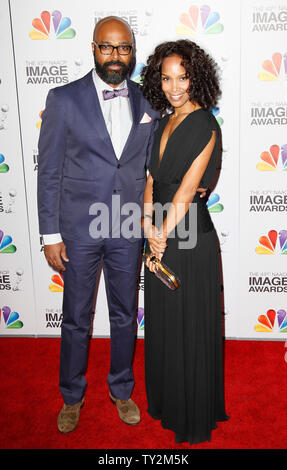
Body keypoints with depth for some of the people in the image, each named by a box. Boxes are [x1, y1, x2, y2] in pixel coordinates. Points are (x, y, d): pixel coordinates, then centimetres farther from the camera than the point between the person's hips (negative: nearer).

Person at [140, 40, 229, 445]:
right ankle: (166, 399, 41)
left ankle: (194, 416, 28)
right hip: (162, 234, 8)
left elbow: (187, 188, -16)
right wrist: (147, 222, -9)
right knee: (163, 320, 19)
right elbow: (153, 177, 7)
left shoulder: (204, 125, -12)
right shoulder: (166, 122, 12)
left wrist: (164, 234, -14)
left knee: (190, 324, 6)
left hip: (190, 237, -8)